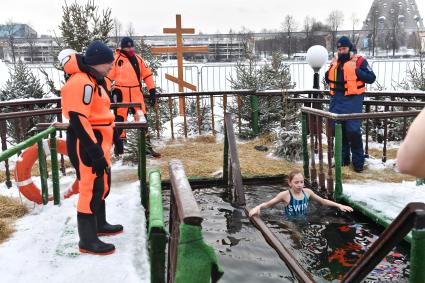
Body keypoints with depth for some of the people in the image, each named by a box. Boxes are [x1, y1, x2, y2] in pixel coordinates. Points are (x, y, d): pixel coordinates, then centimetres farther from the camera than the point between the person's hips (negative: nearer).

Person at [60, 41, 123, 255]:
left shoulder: (93, 80, 14)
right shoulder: (81, 82, -19)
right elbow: (78, 120, -26)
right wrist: (96, 153, -27)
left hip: (97, 142, 11)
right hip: (85, 144, -11)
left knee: (102, 184, 20)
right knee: (91, 188, -4)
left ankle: (100, 225, 38)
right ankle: (88, 241, 7)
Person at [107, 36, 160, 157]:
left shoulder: (138, 59, 11)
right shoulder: (116, 59, -3)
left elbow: (147, 74, 13)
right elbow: (108, 76, -2)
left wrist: (152, 91, 8)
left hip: (136, 93, 3)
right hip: (121, 93, -3)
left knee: (142, 118, 0)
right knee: (120, 118, 3)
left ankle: (146, 145, 4)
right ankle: (119, 142, 17)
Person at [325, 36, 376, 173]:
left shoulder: (359, 60, -2)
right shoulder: (335, 61, 15)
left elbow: (371, 78, -6)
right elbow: (328, 79, 22)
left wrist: (356, 70, -17)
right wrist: (330, 70, 3)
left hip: (353, 100, -6)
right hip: (337, 99, 6)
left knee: (353, 130, -12)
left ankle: (358, 161, 4)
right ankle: (343, 158, 21)